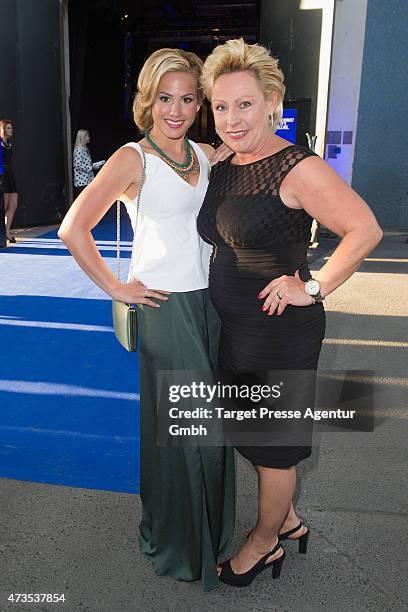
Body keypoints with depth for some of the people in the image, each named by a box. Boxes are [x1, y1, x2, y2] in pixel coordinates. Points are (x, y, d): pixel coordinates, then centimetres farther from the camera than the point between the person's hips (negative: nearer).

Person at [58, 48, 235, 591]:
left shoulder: (208, 155, 10)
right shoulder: (133, 159, -7)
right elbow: (73, 229, -12)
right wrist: (117, 288, -10)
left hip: (209, 299, 6)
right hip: (164, 305, -6)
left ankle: (210, 530, 39)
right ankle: (176, 545, 30)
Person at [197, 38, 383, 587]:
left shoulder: (298, 169, -19)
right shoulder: (223, 167, 6)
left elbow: (365, 230, -23)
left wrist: (312, 288, -21)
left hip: (281, 330, -8)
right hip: (234, 326, 8)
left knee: (273, 439, 10)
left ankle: (265, 543, 35)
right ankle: (288, 519, 45)